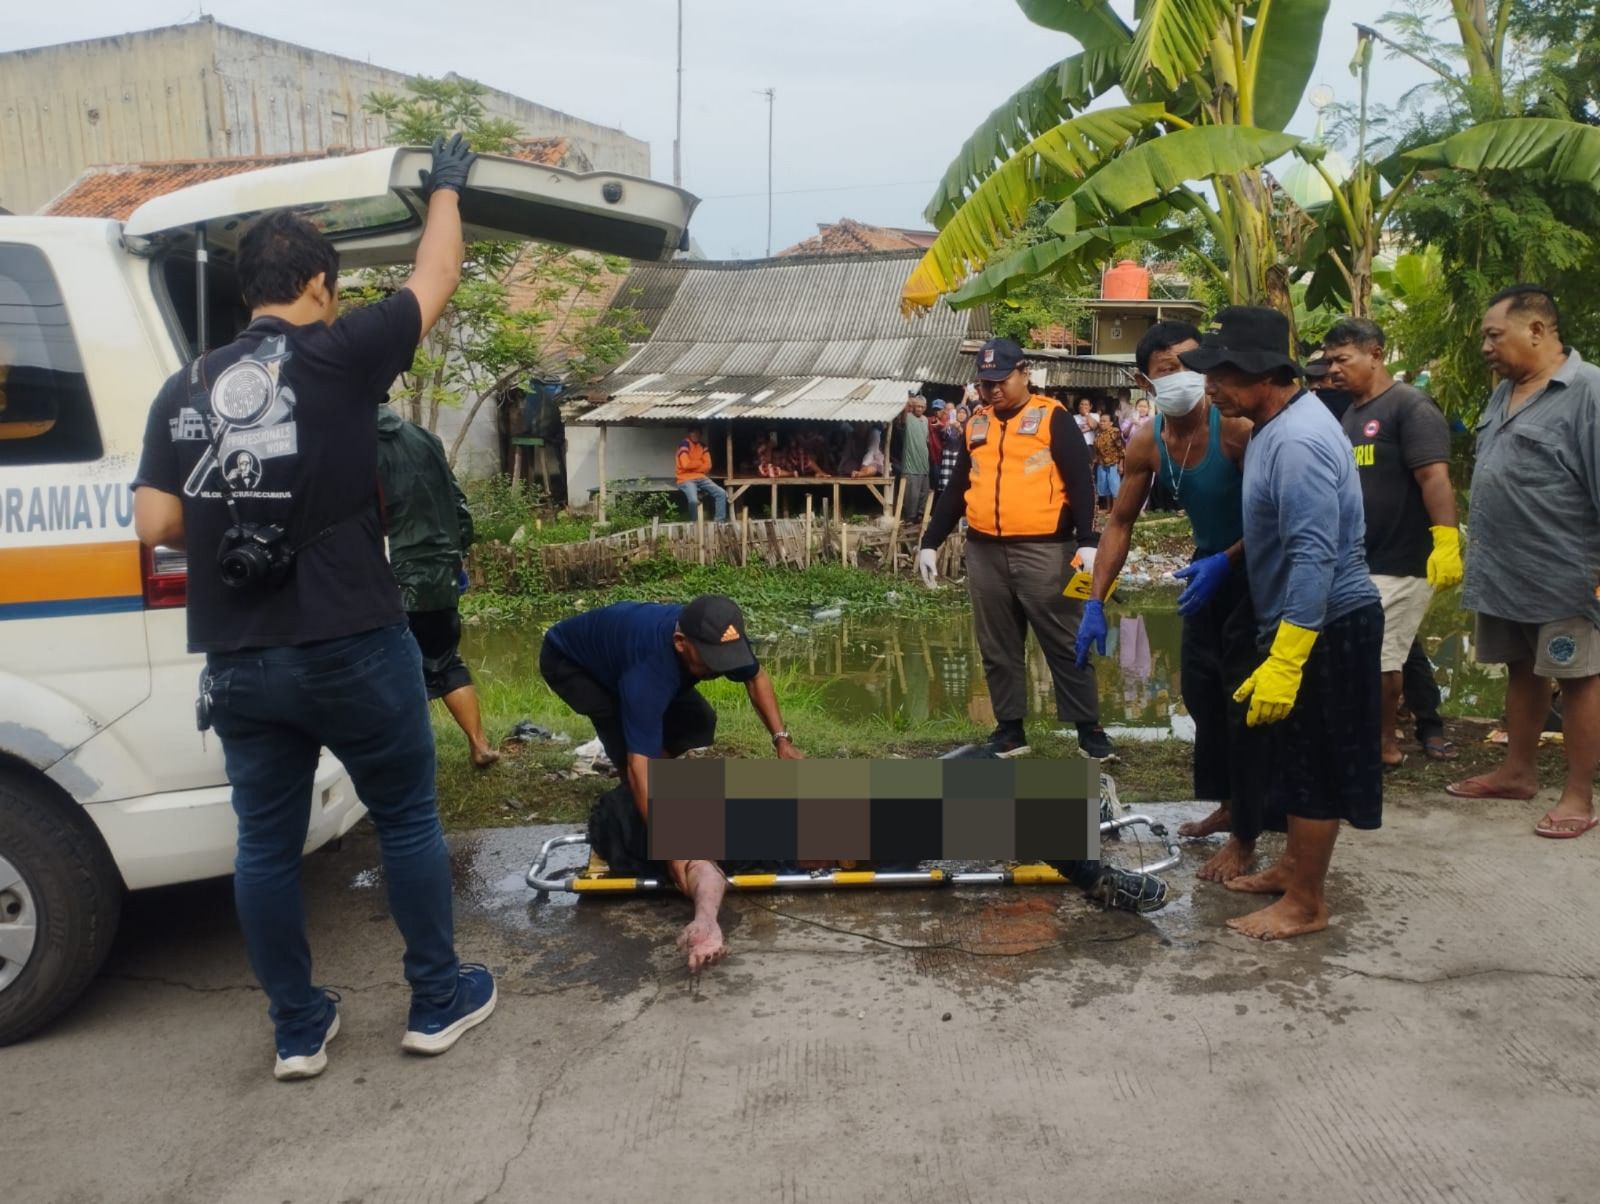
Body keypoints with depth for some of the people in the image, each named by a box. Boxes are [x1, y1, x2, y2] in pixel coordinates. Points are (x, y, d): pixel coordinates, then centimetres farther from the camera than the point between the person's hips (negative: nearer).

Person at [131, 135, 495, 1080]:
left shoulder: (185, 390, 7)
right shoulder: (340, 356, -7)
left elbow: (156, 524, 3)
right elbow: (435, 283, 6)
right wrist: (446, 189, 21)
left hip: (237, 661, 5)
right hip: (353, 648, -4)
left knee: (266, 842, 14)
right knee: (409, 821, 12)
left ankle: (298, 1030, 27)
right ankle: (440, 1002, 25)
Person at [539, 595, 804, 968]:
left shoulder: (717, 638, -24)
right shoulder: (648, 671, -45)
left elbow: (755, 676, -3)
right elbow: (639, 765, -48)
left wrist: (782, 740, -13)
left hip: (619, 640, 7)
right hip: (568, 661, -7)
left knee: (695, 722, -6)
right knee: (640, 746, -25)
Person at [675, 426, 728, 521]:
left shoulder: (703, 447, 13)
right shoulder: (684, 445, -8)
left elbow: (708, 466, 5)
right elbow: (686, 464, -19)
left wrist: (693, 466, -8)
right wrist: (700, 463, -3)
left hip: (701, 478, 7)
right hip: (686, 480, -7)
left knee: (722, 493, -10)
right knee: (694, 500, -34)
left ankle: (720, 521, -6)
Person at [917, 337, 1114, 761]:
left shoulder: (1052, 417, -1)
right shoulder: (975, 424, 14)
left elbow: (1080, 484, -6)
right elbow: (956, 490, 18)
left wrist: (1087, 542, -16)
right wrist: (930, 542, 14)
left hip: (1043, 550, -5)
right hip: (984, 553, 5)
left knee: (1065, 645, 1)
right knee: (998, 650, 10)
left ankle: (1090, 730, 10)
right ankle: (1009, 730, 20)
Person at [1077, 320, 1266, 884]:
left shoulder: (1236, 425, -26)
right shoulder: (1146, 444, -7)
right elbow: (1119, 524, -1)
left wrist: (1225, 562, -33)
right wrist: (1095, 604, -5)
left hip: (1253, 567, -7)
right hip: (1210, 565, 7)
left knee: (1244, 699, -5)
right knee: (1200, 688, 15)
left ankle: (1246, 835, 7)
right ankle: (1229, 804, 35)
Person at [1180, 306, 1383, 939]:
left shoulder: (1297, 442, -25)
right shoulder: (1278, 424, 8)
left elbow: (1315, 557, -31)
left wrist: (1283, 662, -33)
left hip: (1325, 626, -10)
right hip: (1305, 618, 10)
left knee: (1314, 767, 2)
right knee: (1298, 761, 21)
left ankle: (1306, 903, 15)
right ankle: (1294, 865, 36)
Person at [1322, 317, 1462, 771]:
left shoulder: (1410, 406, -11)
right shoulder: (1348, 414, 14)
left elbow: (1435, 478, -21)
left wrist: (1446, 542, -30)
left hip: (1399, 562, -8)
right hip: (1355, 561, 8)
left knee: (1377, 659, -3)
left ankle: (1382, 744, 13)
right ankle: (1382, 740, 24)